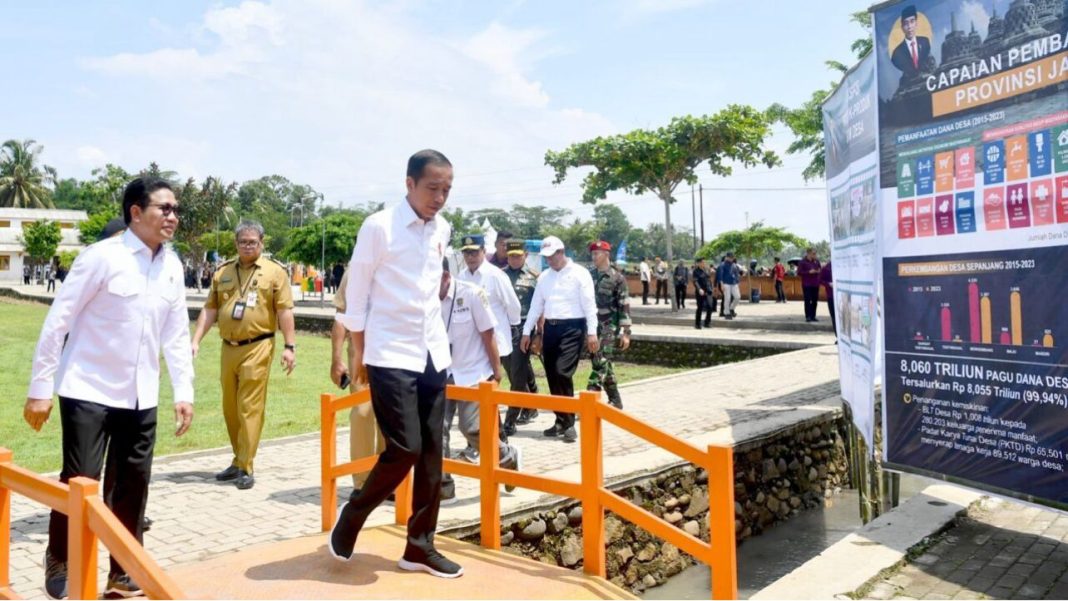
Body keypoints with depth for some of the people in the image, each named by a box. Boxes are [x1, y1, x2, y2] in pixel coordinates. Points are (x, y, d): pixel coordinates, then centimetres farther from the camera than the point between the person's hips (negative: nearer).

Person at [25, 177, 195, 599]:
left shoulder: (172, 266, 4)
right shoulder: (103, 257, -13)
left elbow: (176, 333, 9)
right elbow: (58, 321, -10)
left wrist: (184, 392, 5)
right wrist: (40, 388, -9)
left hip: (140, 397, 5)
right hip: (89, 391, -5)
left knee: (133, 486, 9)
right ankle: (59, 565, 25)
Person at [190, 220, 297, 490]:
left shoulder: (274, 272, 0)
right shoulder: (222, 272, 13)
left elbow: (284, 311, -4)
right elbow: (210, 309, 13)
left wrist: (290, 346, -9)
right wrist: (196, 341, 4)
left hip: (257, 348, -5)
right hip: (228, 348, 5)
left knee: (249, 409, -5)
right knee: (230, 409, 12)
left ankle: (245, 468, 1)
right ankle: (239, 461, 26)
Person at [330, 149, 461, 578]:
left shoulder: (442, 230, 9)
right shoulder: (379, 227, -9)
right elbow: (356, 294, -4)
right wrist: (358, 354, 0)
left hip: (433, 354, 6)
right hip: (390, 356, -6)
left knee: (431, 453, 7)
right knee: (404, 449, -9)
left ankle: (419, 547, 19)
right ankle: (349, 520, 17)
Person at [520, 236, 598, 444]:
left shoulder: (579, 273, -3)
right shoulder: (544, 276, 13)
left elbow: (589, 304, -7)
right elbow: (536, 305, 15)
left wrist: (592, 332, -13)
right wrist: (527, 332, 11)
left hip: (572, 328, -6)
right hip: (550, 328, 6)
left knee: (562, 373, -16)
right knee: (552, 376, 6)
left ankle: (569, 423, -6)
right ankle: (561, 420, 19)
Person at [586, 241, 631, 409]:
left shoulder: (617, 278, -4)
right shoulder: (589, 276, 11)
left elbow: (624, 306, -6)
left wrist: (626, 332, -11)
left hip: (609, 326, -6)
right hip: (592, 325, 6)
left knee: (600, 363, -13)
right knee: (604, 364, 11)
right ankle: (615, 401, 22)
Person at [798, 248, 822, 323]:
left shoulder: (816, 261, 8)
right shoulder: (803, 262, -6)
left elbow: (820, 270, 19)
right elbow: (799, 272, -9)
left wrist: (818, 271, -6)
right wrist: (809, 272, -19)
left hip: (815, 284, 5)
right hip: (807, 285, -5)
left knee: (815, 300, 6)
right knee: (807, 300, -4)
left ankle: (813, 316, 14)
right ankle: (808, 317, 0)